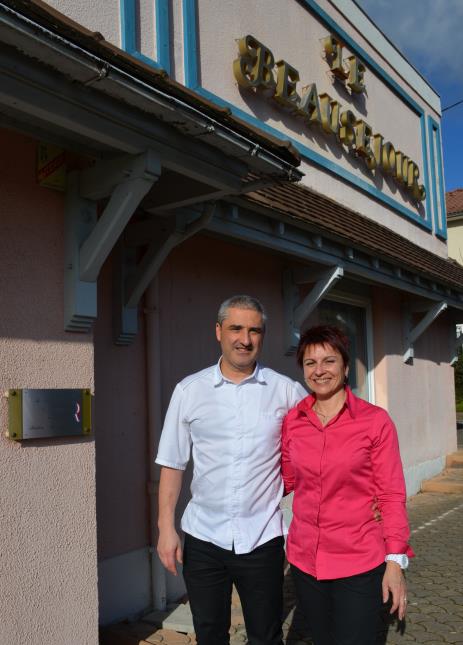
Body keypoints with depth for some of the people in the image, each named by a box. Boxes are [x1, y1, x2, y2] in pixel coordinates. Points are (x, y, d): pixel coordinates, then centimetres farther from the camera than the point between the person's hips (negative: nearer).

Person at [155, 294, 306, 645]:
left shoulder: (286, 391, -3)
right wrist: (166, 528, -2)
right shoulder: (189, 390, -1)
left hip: (262, 538, -1)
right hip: (203, 538, 1)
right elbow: (173, 463, 2)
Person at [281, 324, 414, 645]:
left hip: (359, 564, -3)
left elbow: (391, 495, -5)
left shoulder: (375, 420, -9)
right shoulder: (292, 420, 0)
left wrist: (395, 561, -8)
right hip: (305, 560, 4)